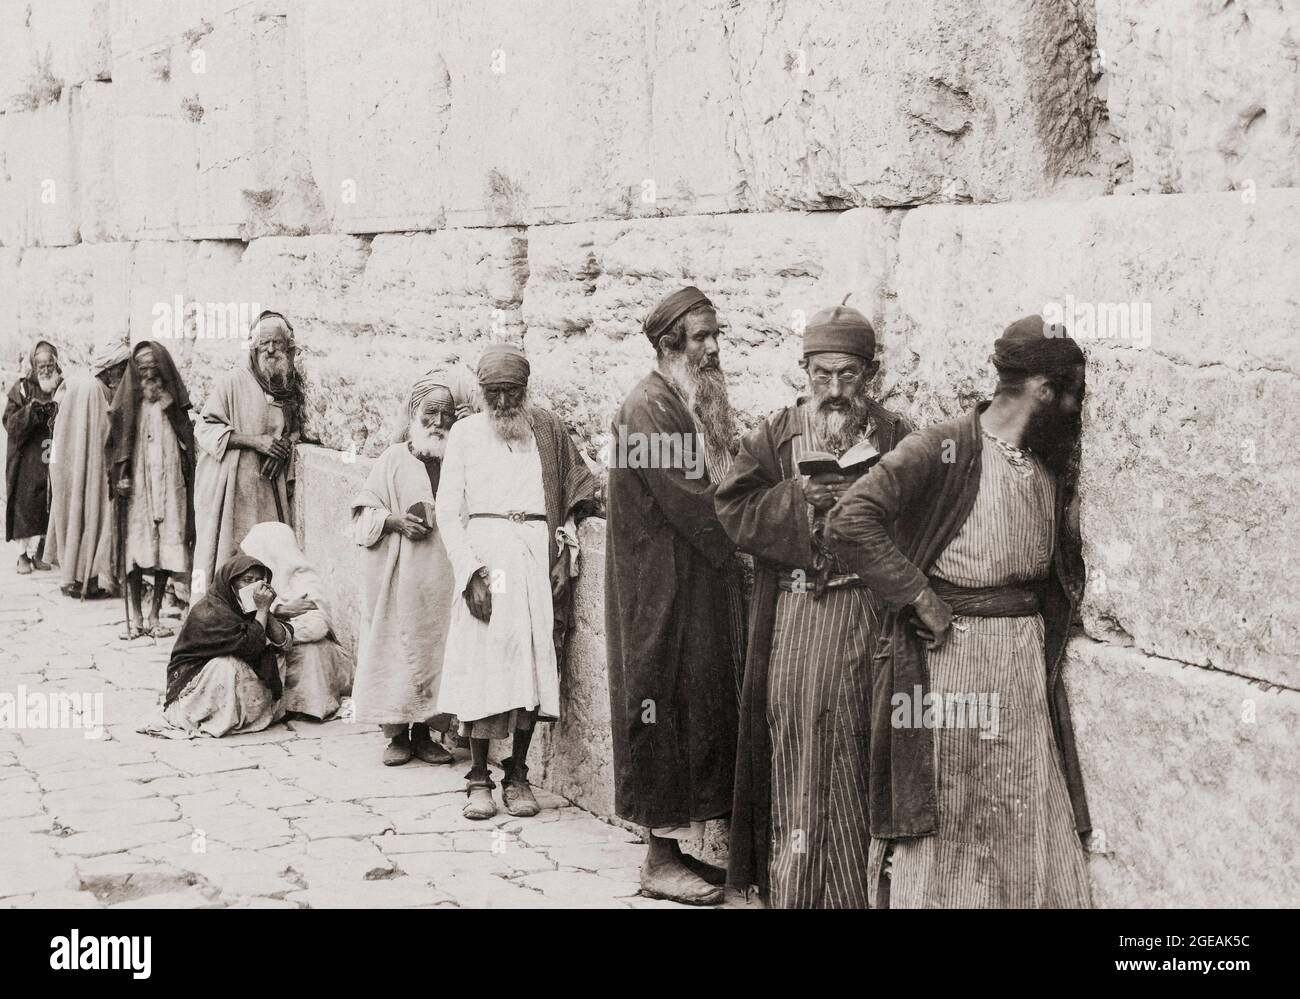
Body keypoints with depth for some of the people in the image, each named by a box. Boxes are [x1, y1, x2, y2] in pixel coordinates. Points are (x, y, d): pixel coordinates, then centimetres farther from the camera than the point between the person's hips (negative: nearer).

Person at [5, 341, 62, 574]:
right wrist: (30, 410, -21)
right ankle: (23, 554, 3)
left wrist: (58, 407, -15)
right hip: (26, 459, -2)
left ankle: (36, 551, 14)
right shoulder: (22, 388, 1)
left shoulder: (62, 388, 7)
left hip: (52, 458, 2)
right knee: (25, 504, -4)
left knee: (46, 505, 3)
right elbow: (9, 423, -6)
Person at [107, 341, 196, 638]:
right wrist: (121, 476, -5)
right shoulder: (129, 402, 7)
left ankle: (155, 614, 6)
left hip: (169, 480, 1)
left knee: (167, 546, -1)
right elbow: (117, 440, 5)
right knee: (136, 546, -5)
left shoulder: (173, 401, 9)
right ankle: (135, 617, 0)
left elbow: (187, 443, 9)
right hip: (137, 481, -1)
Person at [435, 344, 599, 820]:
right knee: (483, 663, -6)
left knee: (534, 661, 0)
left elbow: (578, 492, 14)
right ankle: (478, 778, 2)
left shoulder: (547, 428, 13)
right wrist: (469, 571, -8)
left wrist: (566, 554, 1)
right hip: (484, 552, -1)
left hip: (538, 554, 1)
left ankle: (518, 774, 9)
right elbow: (448, 510, 4)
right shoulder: (465, 432, 9)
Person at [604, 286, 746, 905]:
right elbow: (689, 499, -20)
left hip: (697, 583, 9)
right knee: (670, 708, -4)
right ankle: (660, 861, 3)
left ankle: (676, 847, 17)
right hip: (664, 587, -9)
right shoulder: (649, 406, -14)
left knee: (697, 709, 10)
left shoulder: (692, 403, 15)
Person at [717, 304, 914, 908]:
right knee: (793, 751, 2)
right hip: (792, 617, 1)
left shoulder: (897, 439, 5)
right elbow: (735, 509, -2)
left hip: (866, 617, -1)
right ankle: (791, 887, 13)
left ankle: (854, 891, 11)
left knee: (857, 760, 1)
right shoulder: (775, 435, 9)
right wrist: (803, 497, -14)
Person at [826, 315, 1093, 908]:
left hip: (1028, 658, 6)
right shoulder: (941, 451, -14)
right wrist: (918, 599, -20)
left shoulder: (1051, 465, 9)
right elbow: (850, 521, -23)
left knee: (1034, 826, 9)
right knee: (941, 823, 3)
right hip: (949, 654, -6)